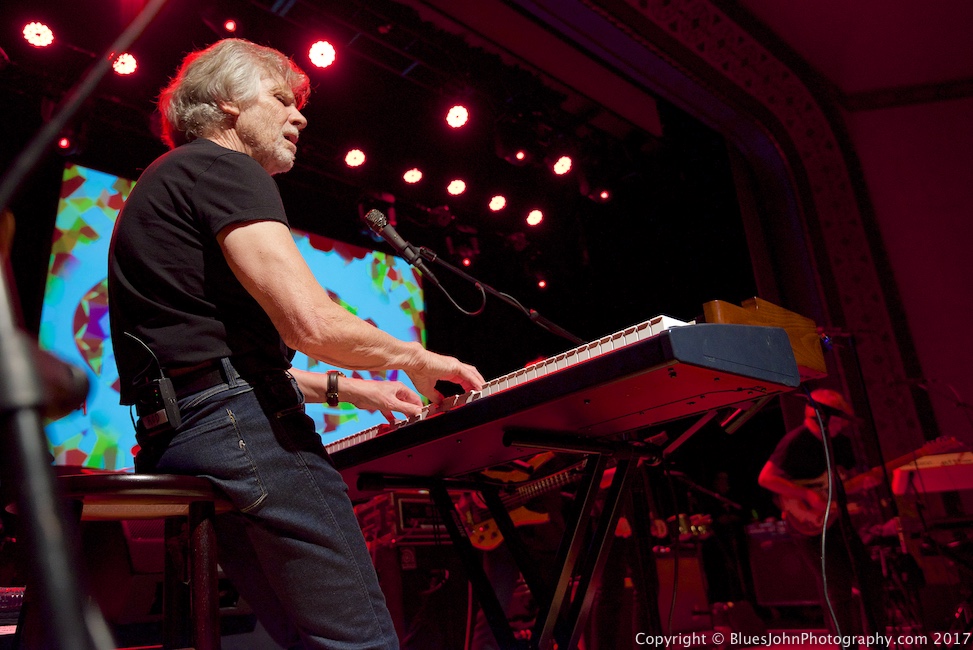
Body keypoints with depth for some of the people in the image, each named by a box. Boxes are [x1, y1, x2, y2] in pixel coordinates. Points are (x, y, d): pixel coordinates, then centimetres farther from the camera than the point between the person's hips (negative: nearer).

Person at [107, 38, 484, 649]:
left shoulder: (163, 185, 28)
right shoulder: (224, 167, -4)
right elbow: (309, 323, -19)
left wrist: (343, 388, 23)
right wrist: (418, 359, -2)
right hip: (244, 432, -11)